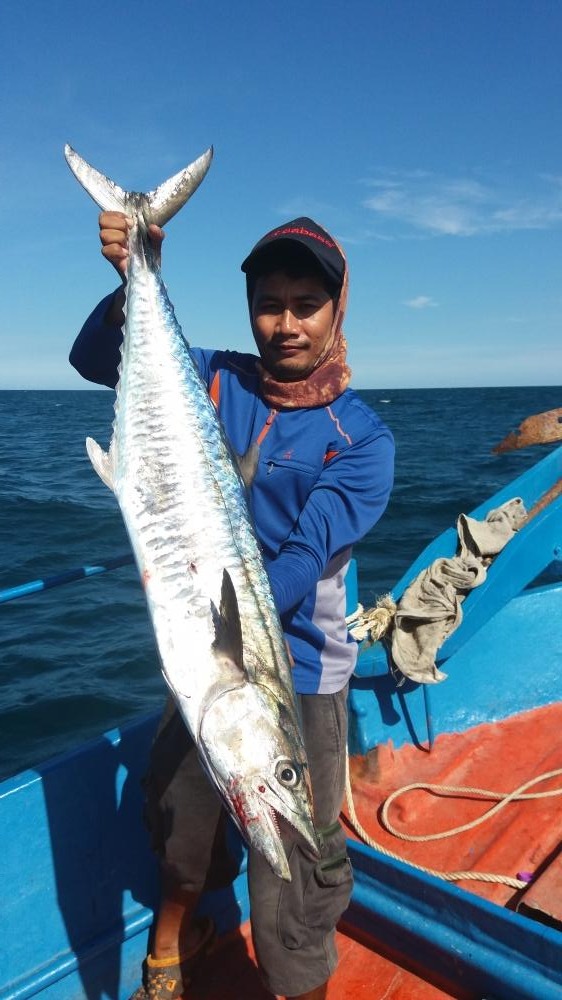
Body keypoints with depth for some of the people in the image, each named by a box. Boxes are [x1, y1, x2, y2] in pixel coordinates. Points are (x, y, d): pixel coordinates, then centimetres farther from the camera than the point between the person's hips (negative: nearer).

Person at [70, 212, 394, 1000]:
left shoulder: (360, 438, -11)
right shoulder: (218, 379, -1)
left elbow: (309, 552, -23)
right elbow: (96, 359, -3)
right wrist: (134, 283, -22)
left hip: (296, 671, -4)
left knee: (292, 890, 3)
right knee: (178, 822, 25)